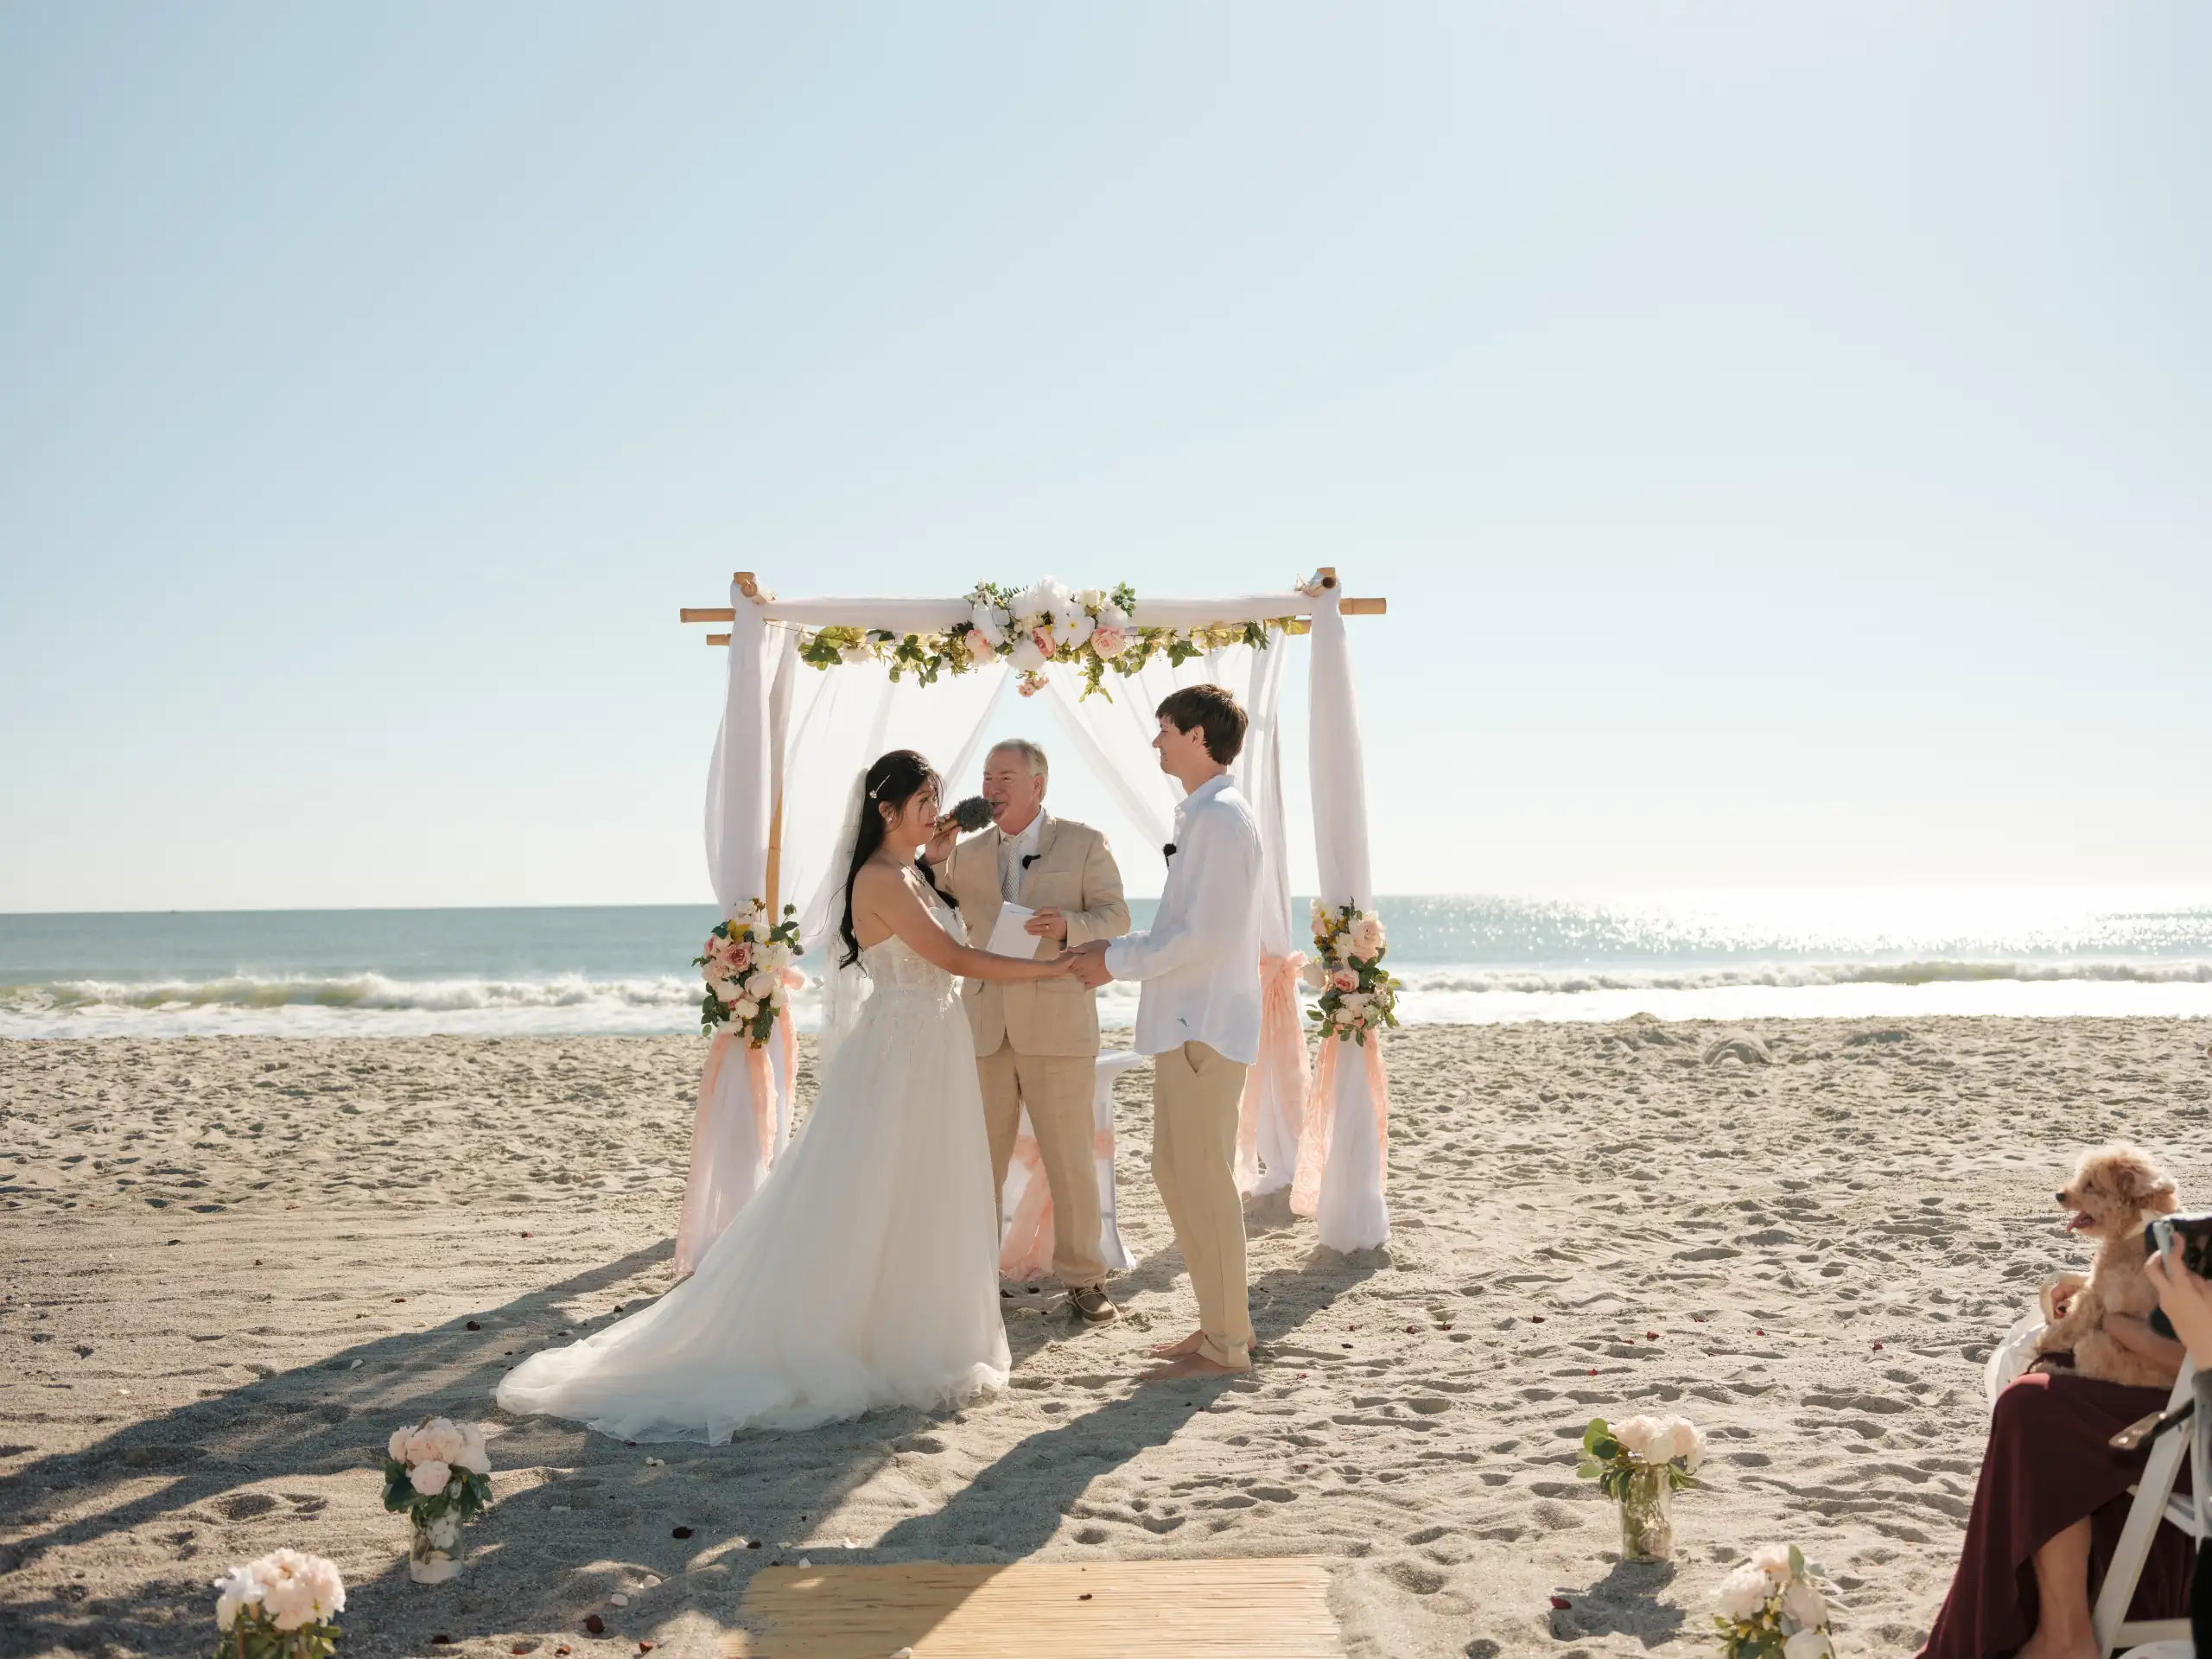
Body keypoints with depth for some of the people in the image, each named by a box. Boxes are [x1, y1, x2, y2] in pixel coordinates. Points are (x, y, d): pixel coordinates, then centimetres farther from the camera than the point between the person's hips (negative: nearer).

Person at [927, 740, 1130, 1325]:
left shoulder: (1084, 843, 3)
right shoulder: (968, 852, 13)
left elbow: (1115, 916, -2)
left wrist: (1068, 925, -22)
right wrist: (934, 860, -5)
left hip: (1057, 1026, -3)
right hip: (985, 1027, 3)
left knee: (1070, 1160, 2)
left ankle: (1083, 1280, 14)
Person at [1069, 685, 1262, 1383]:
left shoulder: (1221, 816, -15)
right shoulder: (1202, 815, 17)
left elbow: (1207, 935, -22)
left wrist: (1118, 962, -13)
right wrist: (1115, 952, 11)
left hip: (1205, 1025, -10)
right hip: (1185, 1022, 10)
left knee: (1204, 1182, -3)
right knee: (1174, 1172, 16)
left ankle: (1224, 1346, 6)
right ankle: (1222, 1321, 25)